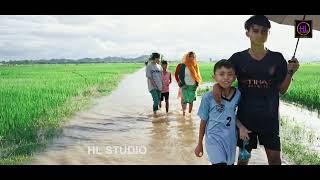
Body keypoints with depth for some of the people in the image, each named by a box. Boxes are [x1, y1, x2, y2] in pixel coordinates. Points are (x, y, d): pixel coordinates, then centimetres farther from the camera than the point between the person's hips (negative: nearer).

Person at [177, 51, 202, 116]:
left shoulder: (196, 66, 7)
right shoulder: (183, 65, -6)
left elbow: (197, 76, 13)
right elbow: (180, 75, -5)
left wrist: (197, 84, 6)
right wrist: (183, 84, -11)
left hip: (193, 86, 4)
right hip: (185, 86, -4)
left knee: (191, 100, 8)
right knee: (185, 100, -7)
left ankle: (190, 113, 19)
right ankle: (184, 113, 0)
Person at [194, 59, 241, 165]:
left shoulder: (238, 95, -6)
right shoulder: (208, 97, -14)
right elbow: (203, 122, -2)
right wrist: (199, 144, 4)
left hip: (231, 139, 4)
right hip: (214, 139, -4)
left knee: (230, 163, 14)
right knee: (220, 162, -19)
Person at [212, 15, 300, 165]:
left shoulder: (277, 58, 0)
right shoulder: (238, 58, -2)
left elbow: (282, 90, 4)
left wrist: (290, 72, -12)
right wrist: (217, 85, -16)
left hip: (269, 117, 0)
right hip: (245, 116, 0)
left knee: (274, 156, 3)